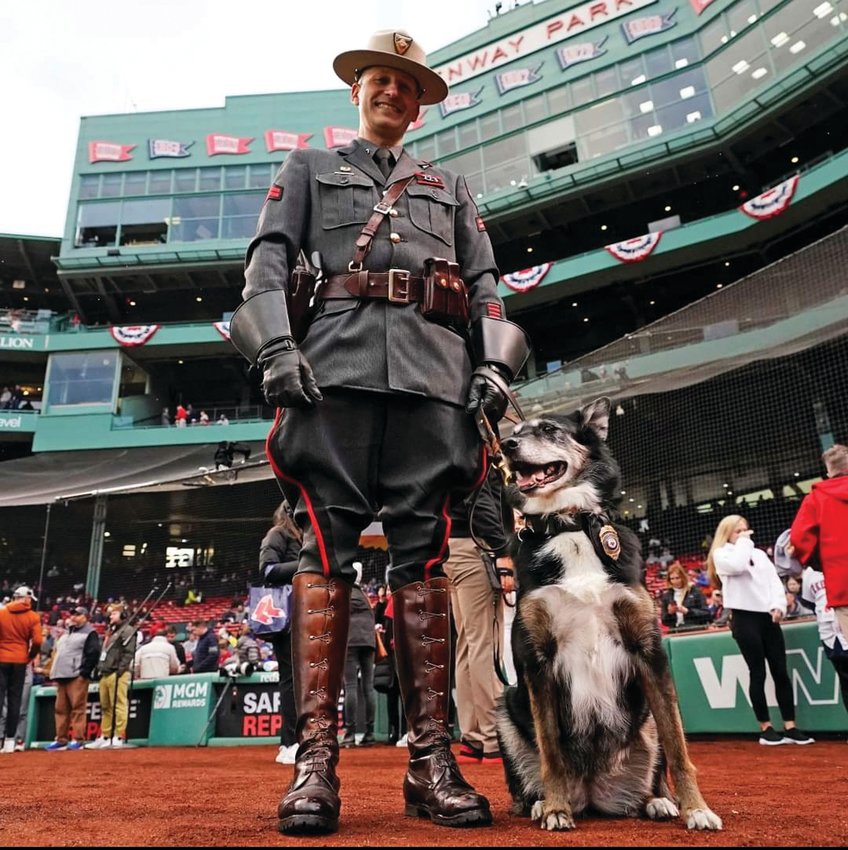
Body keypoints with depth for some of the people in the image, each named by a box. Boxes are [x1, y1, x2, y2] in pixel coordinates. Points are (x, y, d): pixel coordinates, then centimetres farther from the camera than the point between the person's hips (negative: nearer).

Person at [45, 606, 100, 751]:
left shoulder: (90, 633, -2)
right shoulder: (66, 634, 24)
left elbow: (93, 654, -12)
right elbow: (57, 653, 27)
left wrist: (83, 673, -16)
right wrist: (55, 675, 16)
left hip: (77, 677, -8)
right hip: (61, 677, 8)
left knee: (78, 708, -10)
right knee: (60, 709, 9)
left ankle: (78, 740, -7)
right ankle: (61, 740, 15)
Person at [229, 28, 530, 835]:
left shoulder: (450, 186, 31)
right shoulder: (309, 167, 26)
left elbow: (485, 282, 21)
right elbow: (269, 256, 10)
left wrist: (493, 363, 3)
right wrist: (275, 345, -8)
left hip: (434, 371, 2)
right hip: (337, 362, -1)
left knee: (422, 555, -4)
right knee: (325, 546, -9)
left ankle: (431, 759, -1)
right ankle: (315, 757, -6)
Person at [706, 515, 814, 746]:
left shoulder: (759, 553, 18)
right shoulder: (721, 554, 1)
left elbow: (774, 580, 10)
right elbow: (737, 566, -21)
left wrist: (778, 605, -7)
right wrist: (744, 542, -6)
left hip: (768, 617, 5)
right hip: (745, 618, -5)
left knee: (780, 672, 3)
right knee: (758, 673, -1)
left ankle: (790, 727, 9)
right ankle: (766, 728, 8)